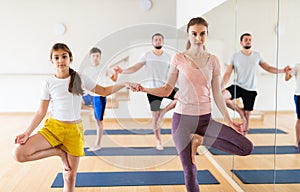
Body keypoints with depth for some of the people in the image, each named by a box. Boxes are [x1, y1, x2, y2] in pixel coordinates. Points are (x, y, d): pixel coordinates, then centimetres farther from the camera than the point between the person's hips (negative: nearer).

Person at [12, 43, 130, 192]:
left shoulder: (80, 79, 1)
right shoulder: (48, 83, -1)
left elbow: (104, 91, 10)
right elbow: (41, 112, 1)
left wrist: (124, 84, -2)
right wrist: (27, 133, -9)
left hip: (74, 130, 0)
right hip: (53, 127, 0)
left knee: (70, 176, 4)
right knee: (19, 154, -20)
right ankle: (59, 152, -1)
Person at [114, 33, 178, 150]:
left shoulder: (168, 57, 7)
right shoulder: (147, 56, 1)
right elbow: (135, 68, -7)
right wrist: (122, 71, -24)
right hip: (153, 89, -2)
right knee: (155, 117, 2)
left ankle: (164, 111, -5)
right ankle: (158, 141, 20)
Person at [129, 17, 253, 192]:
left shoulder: (213, 61, 2)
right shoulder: (179, 59, -2)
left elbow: (218, 95, 5)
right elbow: (167, 90, 2)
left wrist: (229, 120, 3)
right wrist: (143, 89, -12)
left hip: (206, 119, 2)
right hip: (183, 119, -2)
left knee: (247, 148, -11)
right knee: (190, 171, 3)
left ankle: (200, 139, 0)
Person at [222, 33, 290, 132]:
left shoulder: (257, 55, 5)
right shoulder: (235, 56, -2)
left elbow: (269, 68, 8)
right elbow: (227, 74, -6)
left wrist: (283, 70, -7)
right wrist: (221, 88, -17)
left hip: (251, 90, 2)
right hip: (238, 86, -2)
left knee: (247, 117, 4)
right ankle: (240, 110, -5)